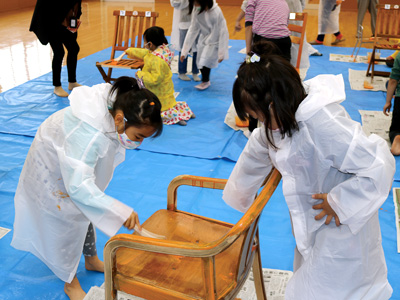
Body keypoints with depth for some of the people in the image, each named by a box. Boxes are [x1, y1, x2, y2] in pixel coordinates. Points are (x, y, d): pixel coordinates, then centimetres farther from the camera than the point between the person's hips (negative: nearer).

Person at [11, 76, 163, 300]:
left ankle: (92, 260, 43)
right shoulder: (87, 135, -48)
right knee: (65, 222, 3)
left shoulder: (115, 110, -22)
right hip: (52, 170, -7)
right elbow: (78, 186, -50)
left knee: (85, 211, 20)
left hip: (78, 163, 8)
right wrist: (121, 212, -52)